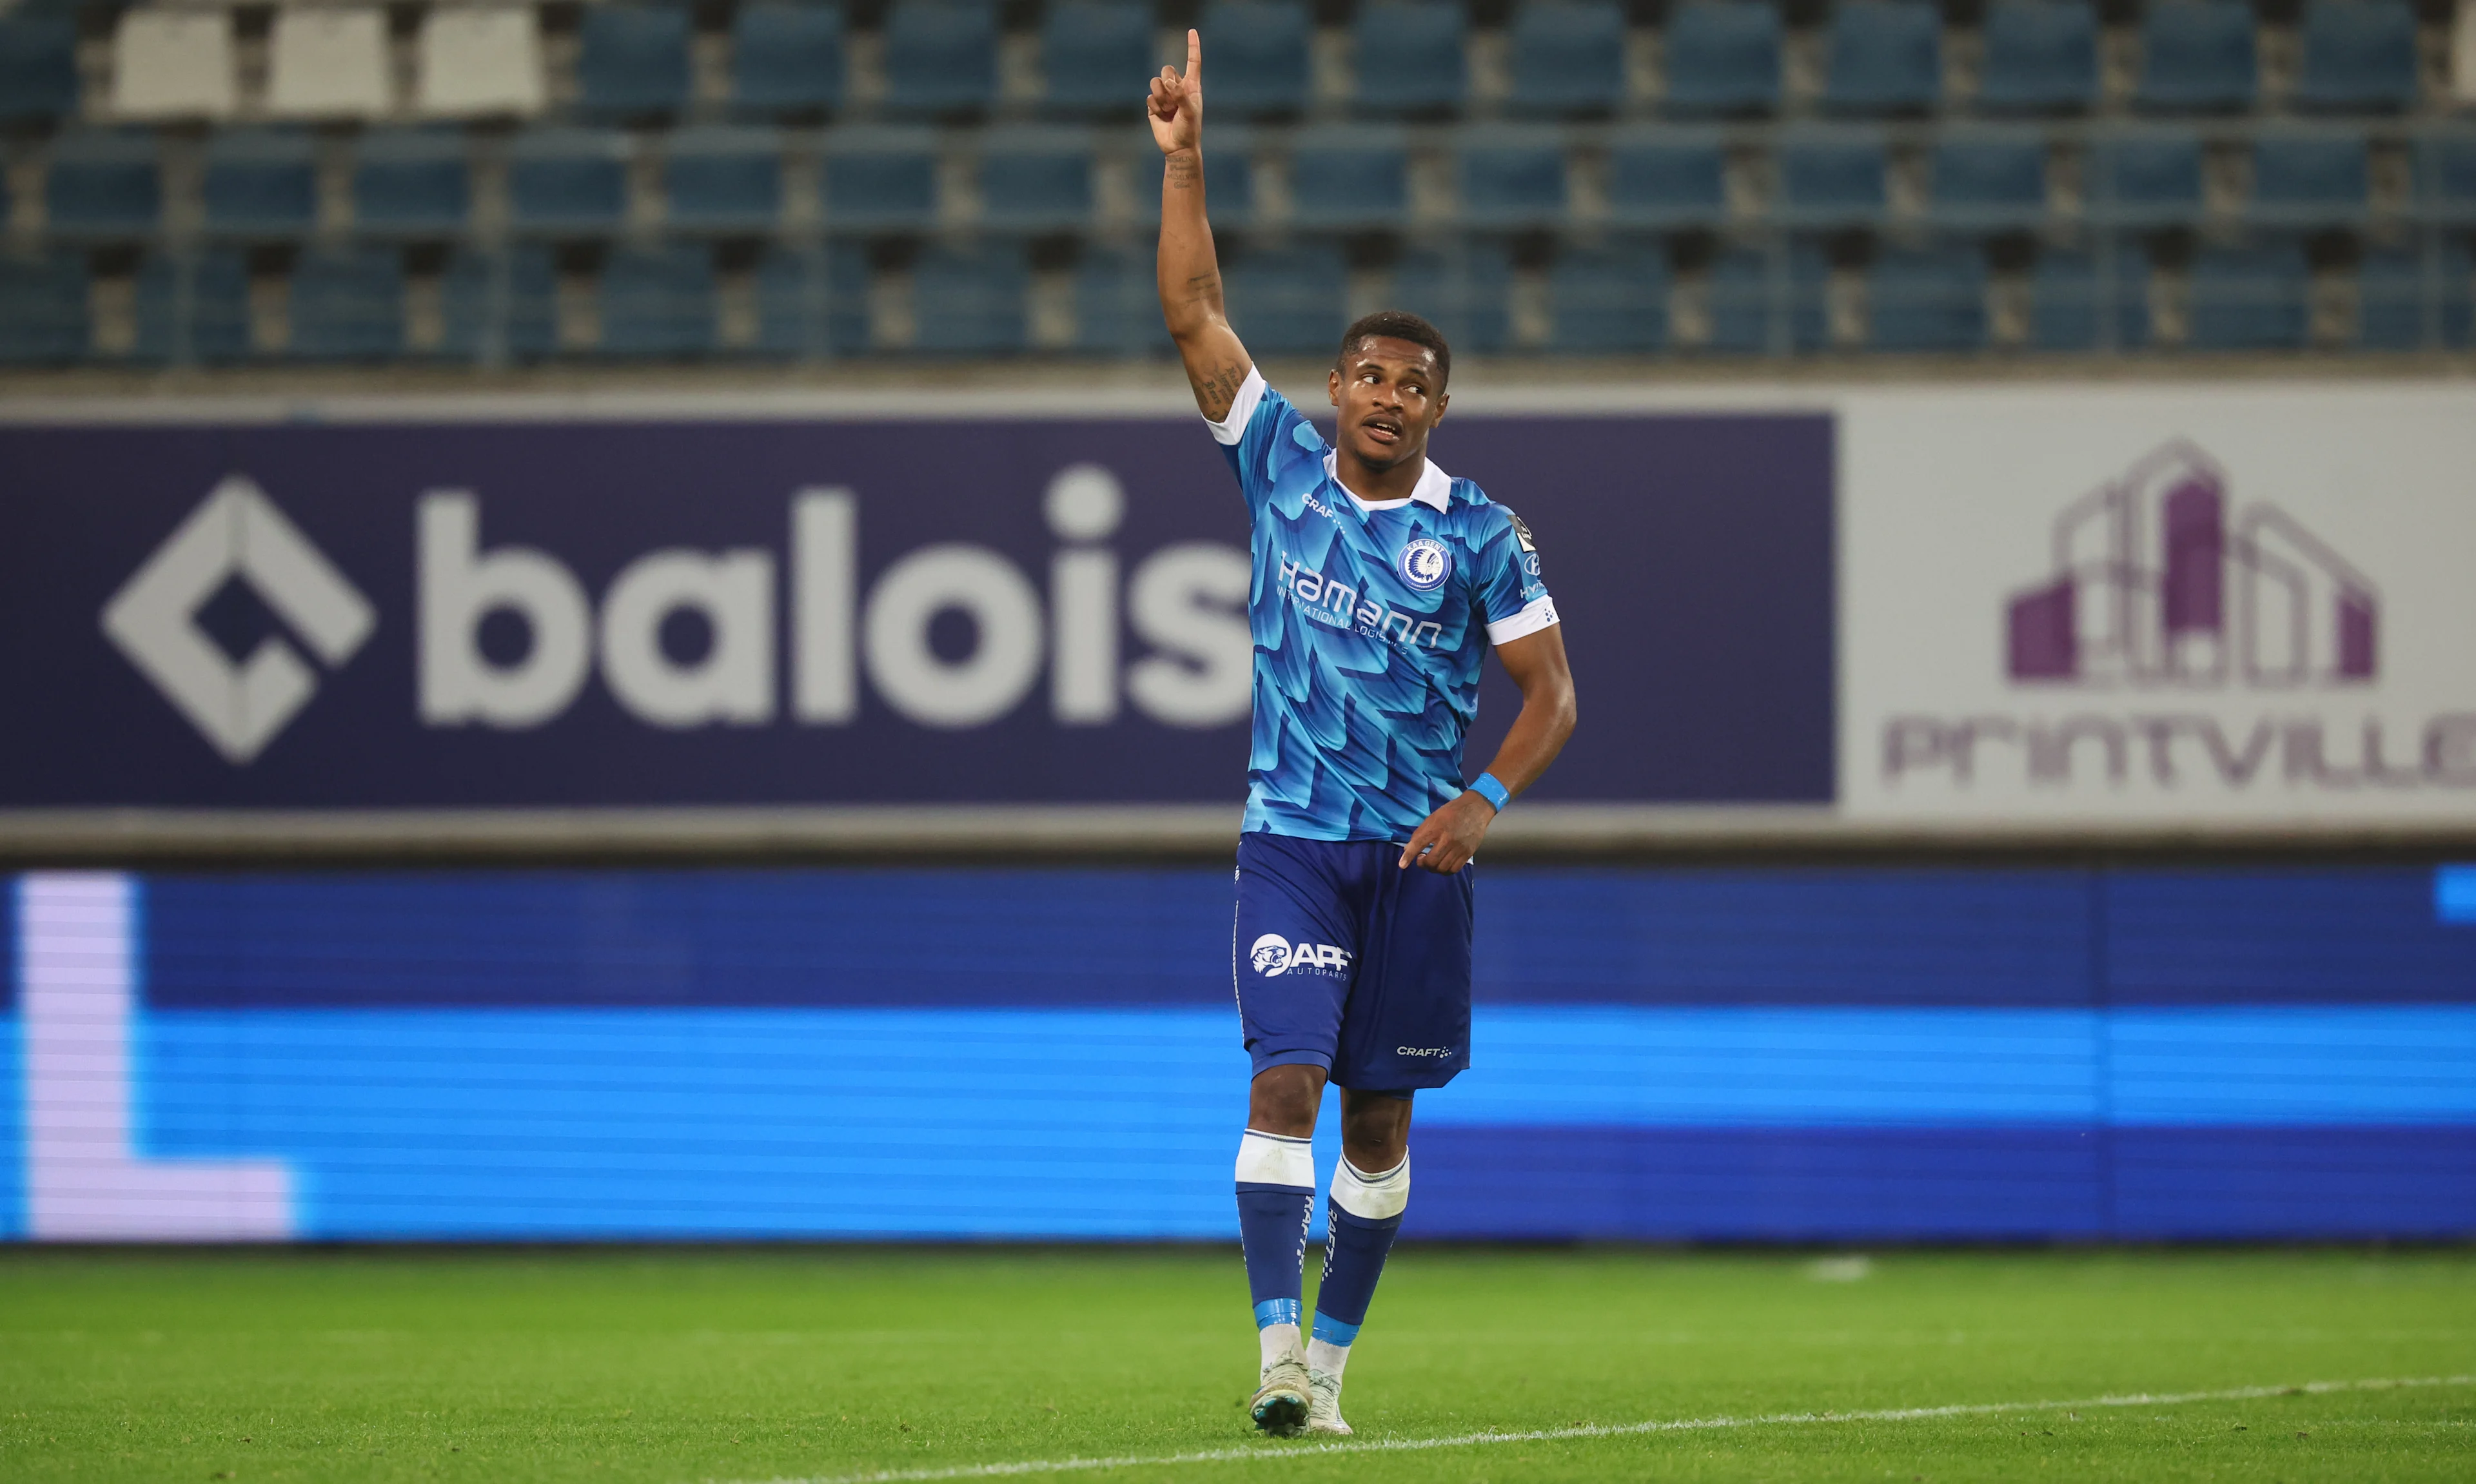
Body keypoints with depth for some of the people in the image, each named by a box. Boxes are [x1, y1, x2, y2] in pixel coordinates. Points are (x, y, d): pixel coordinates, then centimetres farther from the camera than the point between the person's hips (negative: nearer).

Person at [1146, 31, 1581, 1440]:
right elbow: (1195, 312, 0)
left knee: (1381, 1116, 6)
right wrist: (1184, 159, -7)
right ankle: (1277, 1348, -18)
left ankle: (1331, 1358, 16)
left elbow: (1552, 693, -1)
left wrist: (1485, 798, -17)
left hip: (1418, 850, 0)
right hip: (1291, 835, 0)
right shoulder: (1283, 464, 3)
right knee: (1287, 1080, -14)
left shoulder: (1479, 532, -1)